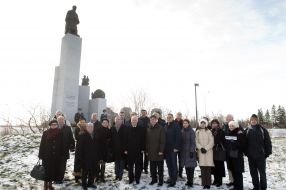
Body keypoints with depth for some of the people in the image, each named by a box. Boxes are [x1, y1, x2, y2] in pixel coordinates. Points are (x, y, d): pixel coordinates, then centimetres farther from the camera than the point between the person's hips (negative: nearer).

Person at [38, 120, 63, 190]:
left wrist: (61, 155, 1)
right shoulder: (45, 133, -6)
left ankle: (50, 183, 26)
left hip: (56, 156, 2)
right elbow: (42, 144, -4)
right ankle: (45, 184, 21)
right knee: (46, 170, 4)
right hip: (47, 155, -2)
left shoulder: (59, 133, -1)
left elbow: (61, 145, 2)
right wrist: (41, 155, -6)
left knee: (54, 170, 9)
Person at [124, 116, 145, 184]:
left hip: (138, 150, -1)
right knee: (130, 165, 9)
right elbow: (126, 139, 2)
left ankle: (137, 178, 22)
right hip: (130, 150, 1)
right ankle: (131, 178, 23)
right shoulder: (128, 129, 2)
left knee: (138, 165, 7)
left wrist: (143, 148, -5)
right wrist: (125, 149, -2)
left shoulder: (140, 129, -1)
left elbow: (143, 139, -1)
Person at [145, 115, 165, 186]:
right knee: (152, 167, 12)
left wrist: (161, 150, -14)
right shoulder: (148, 129, 8)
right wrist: (147, 150, 8)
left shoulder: (161, 129, -6)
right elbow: (147, 141, 11)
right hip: (151, 152, 4)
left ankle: (160, 180, 19)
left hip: (158, 152, -4)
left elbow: (162, 141, -10)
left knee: (160, 167, 7)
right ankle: (154, 179, 27)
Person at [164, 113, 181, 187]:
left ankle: (173, 181, 8)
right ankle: (171, 177, 24)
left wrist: (176, 147, -17)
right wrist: (164, 147, 10)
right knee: (169, 164, 12)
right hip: (167, 148, 6)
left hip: (173, 149, -6)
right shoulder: (166, 126, 11)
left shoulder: (176, 126, -7)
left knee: (174, 164, 0)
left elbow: (178, 137, -12)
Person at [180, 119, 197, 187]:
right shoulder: (182, 131, 8)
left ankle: (191, 181, 6)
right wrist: (180, 150, 7)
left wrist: (192, 151, -15)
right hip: (184, 151, 5)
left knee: (191, 166, -2)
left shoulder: (191, 131, -8)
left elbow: (193, 142, -10)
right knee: (186, 166, 9)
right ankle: (189, 180, 20)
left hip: (190, 151, -5)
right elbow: (181, 141, 11)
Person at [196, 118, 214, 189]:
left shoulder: (209, 132, -1)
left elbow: (211, 142, -3)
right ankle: (204, 183, 8)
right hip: (201, 151, 2)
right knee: (202, 168, 1)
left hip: (208, 151, -1)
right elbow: (196, 142, 6)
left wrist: (206, 148, -10)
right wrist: (201, 148, -7)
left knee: (208, 168, -2)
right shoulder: (197, 132, 6)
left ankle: (208, 183, 6)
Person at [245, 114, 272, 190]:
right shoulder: (247, 130, 2)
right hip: (251, 155, 3)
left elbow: (268, 142, -4)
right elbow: (244, 142, 6)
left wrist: (268, 152, -6)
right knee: (253, 172, 13)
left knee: (262, 172, 9)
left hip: (261, 155, -3)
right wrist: (246, 152, 2)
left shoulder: (262, 129, -5)